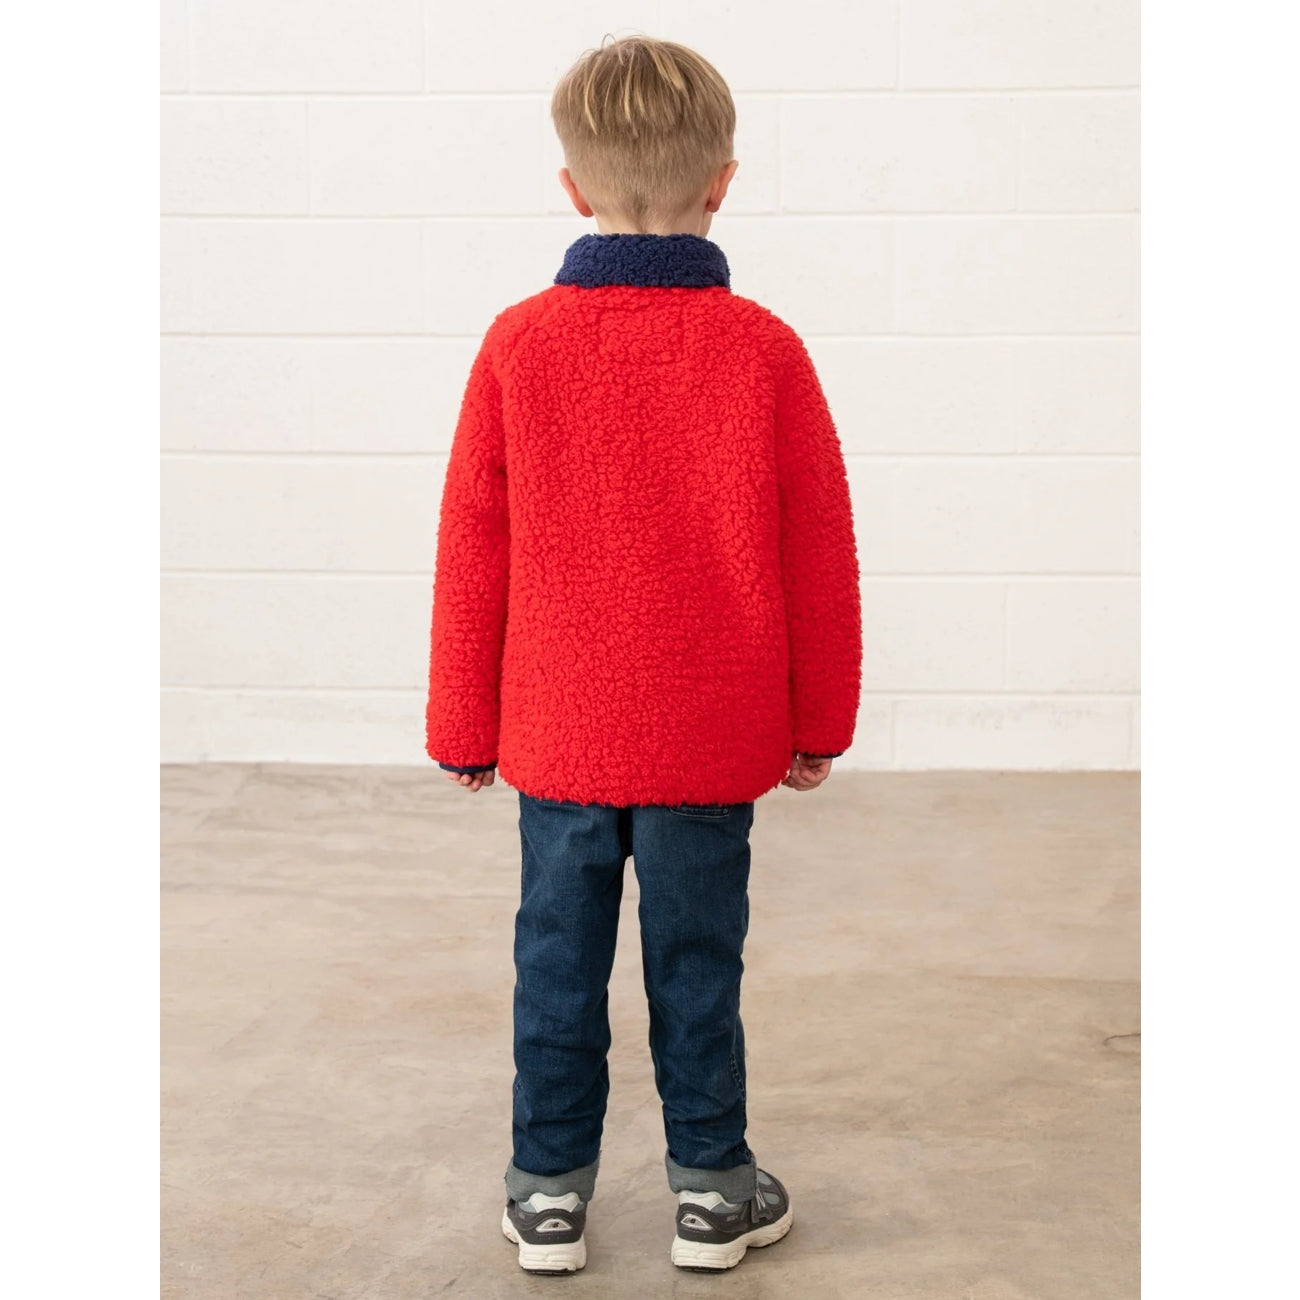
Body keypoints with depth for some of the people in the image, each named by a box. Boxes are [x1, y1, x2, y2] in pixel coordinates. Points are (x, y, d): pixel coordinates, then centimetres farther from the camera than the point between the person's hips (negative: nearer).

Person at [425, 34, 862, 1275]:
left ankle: (549, 1193, 22)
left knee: (558, 960, 12)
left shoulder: (518, 345, -7)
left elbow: (473, 553, -1)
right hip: (713, 740, -1)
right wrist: (819, 721, 9)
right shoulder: (763, 350, -9)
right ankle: (712, 1189, 23)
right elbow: (817, 556, -3)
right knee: (697, 962, 10)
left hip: (558, 736, 1)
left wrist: (464, 729, 9)